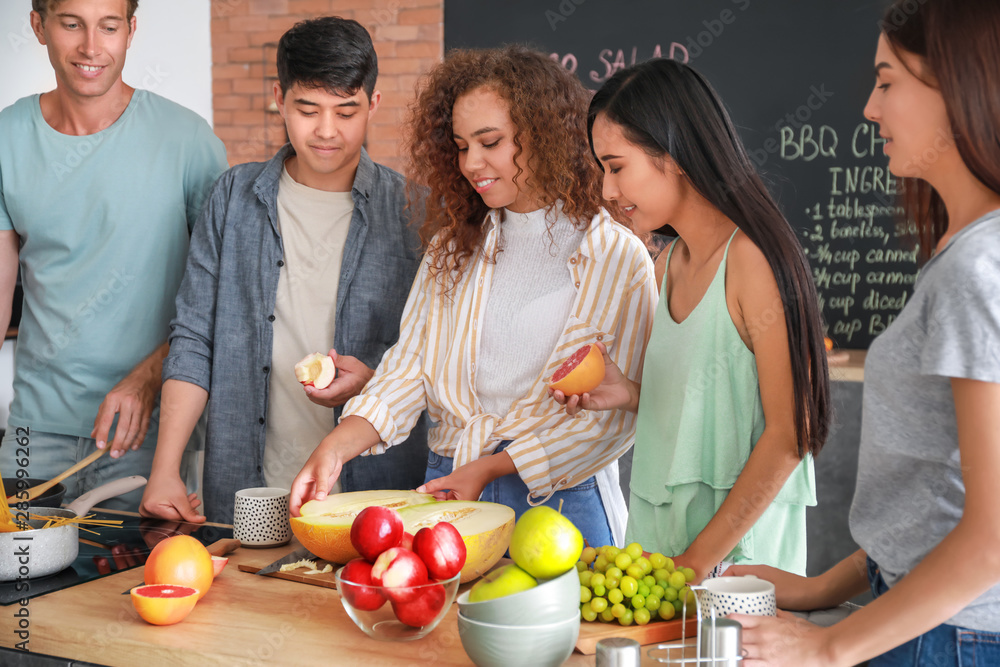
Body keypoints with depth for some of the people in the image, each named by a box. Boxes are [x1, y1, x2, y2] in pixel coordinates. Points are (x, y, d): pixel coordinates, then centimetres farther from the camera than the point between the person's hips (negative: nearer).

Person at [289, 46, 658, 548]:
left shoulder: (617, 259, -6)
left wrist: (491, 467, -15)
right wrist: (336, 448, -12)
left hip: (559, 499, -4)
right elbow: (408, 366, 4)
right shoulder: (452, 248, 10)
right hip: (445, 487, 4)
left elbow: (617, 411, -9)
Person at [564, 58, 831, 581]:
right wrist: (627, 394, -1)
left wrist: (698, 562, -17)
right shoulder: (667, 265, 10)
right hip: (656, 533, 7)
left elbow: (788, 435, -17)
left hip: (735, 551, -7)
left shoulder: (752, 258, -14)